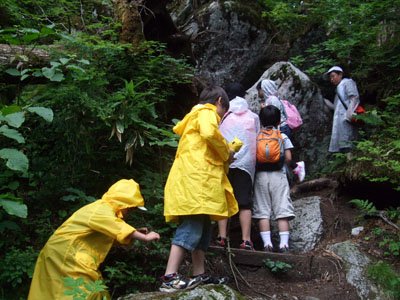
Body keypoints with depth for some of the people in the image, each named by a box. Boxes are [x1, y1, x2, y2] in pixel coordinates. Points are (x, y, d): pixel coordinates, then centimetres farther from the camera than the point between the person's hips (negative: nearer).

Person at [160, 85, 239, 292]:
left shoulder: (196, 115, 30)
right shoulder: (207, 112, 0)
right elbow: (209, 133, -21)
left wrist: (223, 154, 21)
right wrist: (226, 152, -5)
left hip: (194, 178, 11)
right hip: (195, 176, -11)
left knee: (201, 226, 10)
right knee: (191, 225, -17)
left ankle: (199, 275, 12)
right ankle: (169, 277, -22)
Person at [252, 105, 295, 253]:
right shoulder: (283, 137, 4)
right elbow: (288, 158, 0)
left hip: (261, 175, 1)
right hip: (278, 175, 0)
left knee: (263, 212, 1)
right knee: (282, 210, 0)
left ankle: (267, 243, -6)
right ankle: (284, 243, -7)